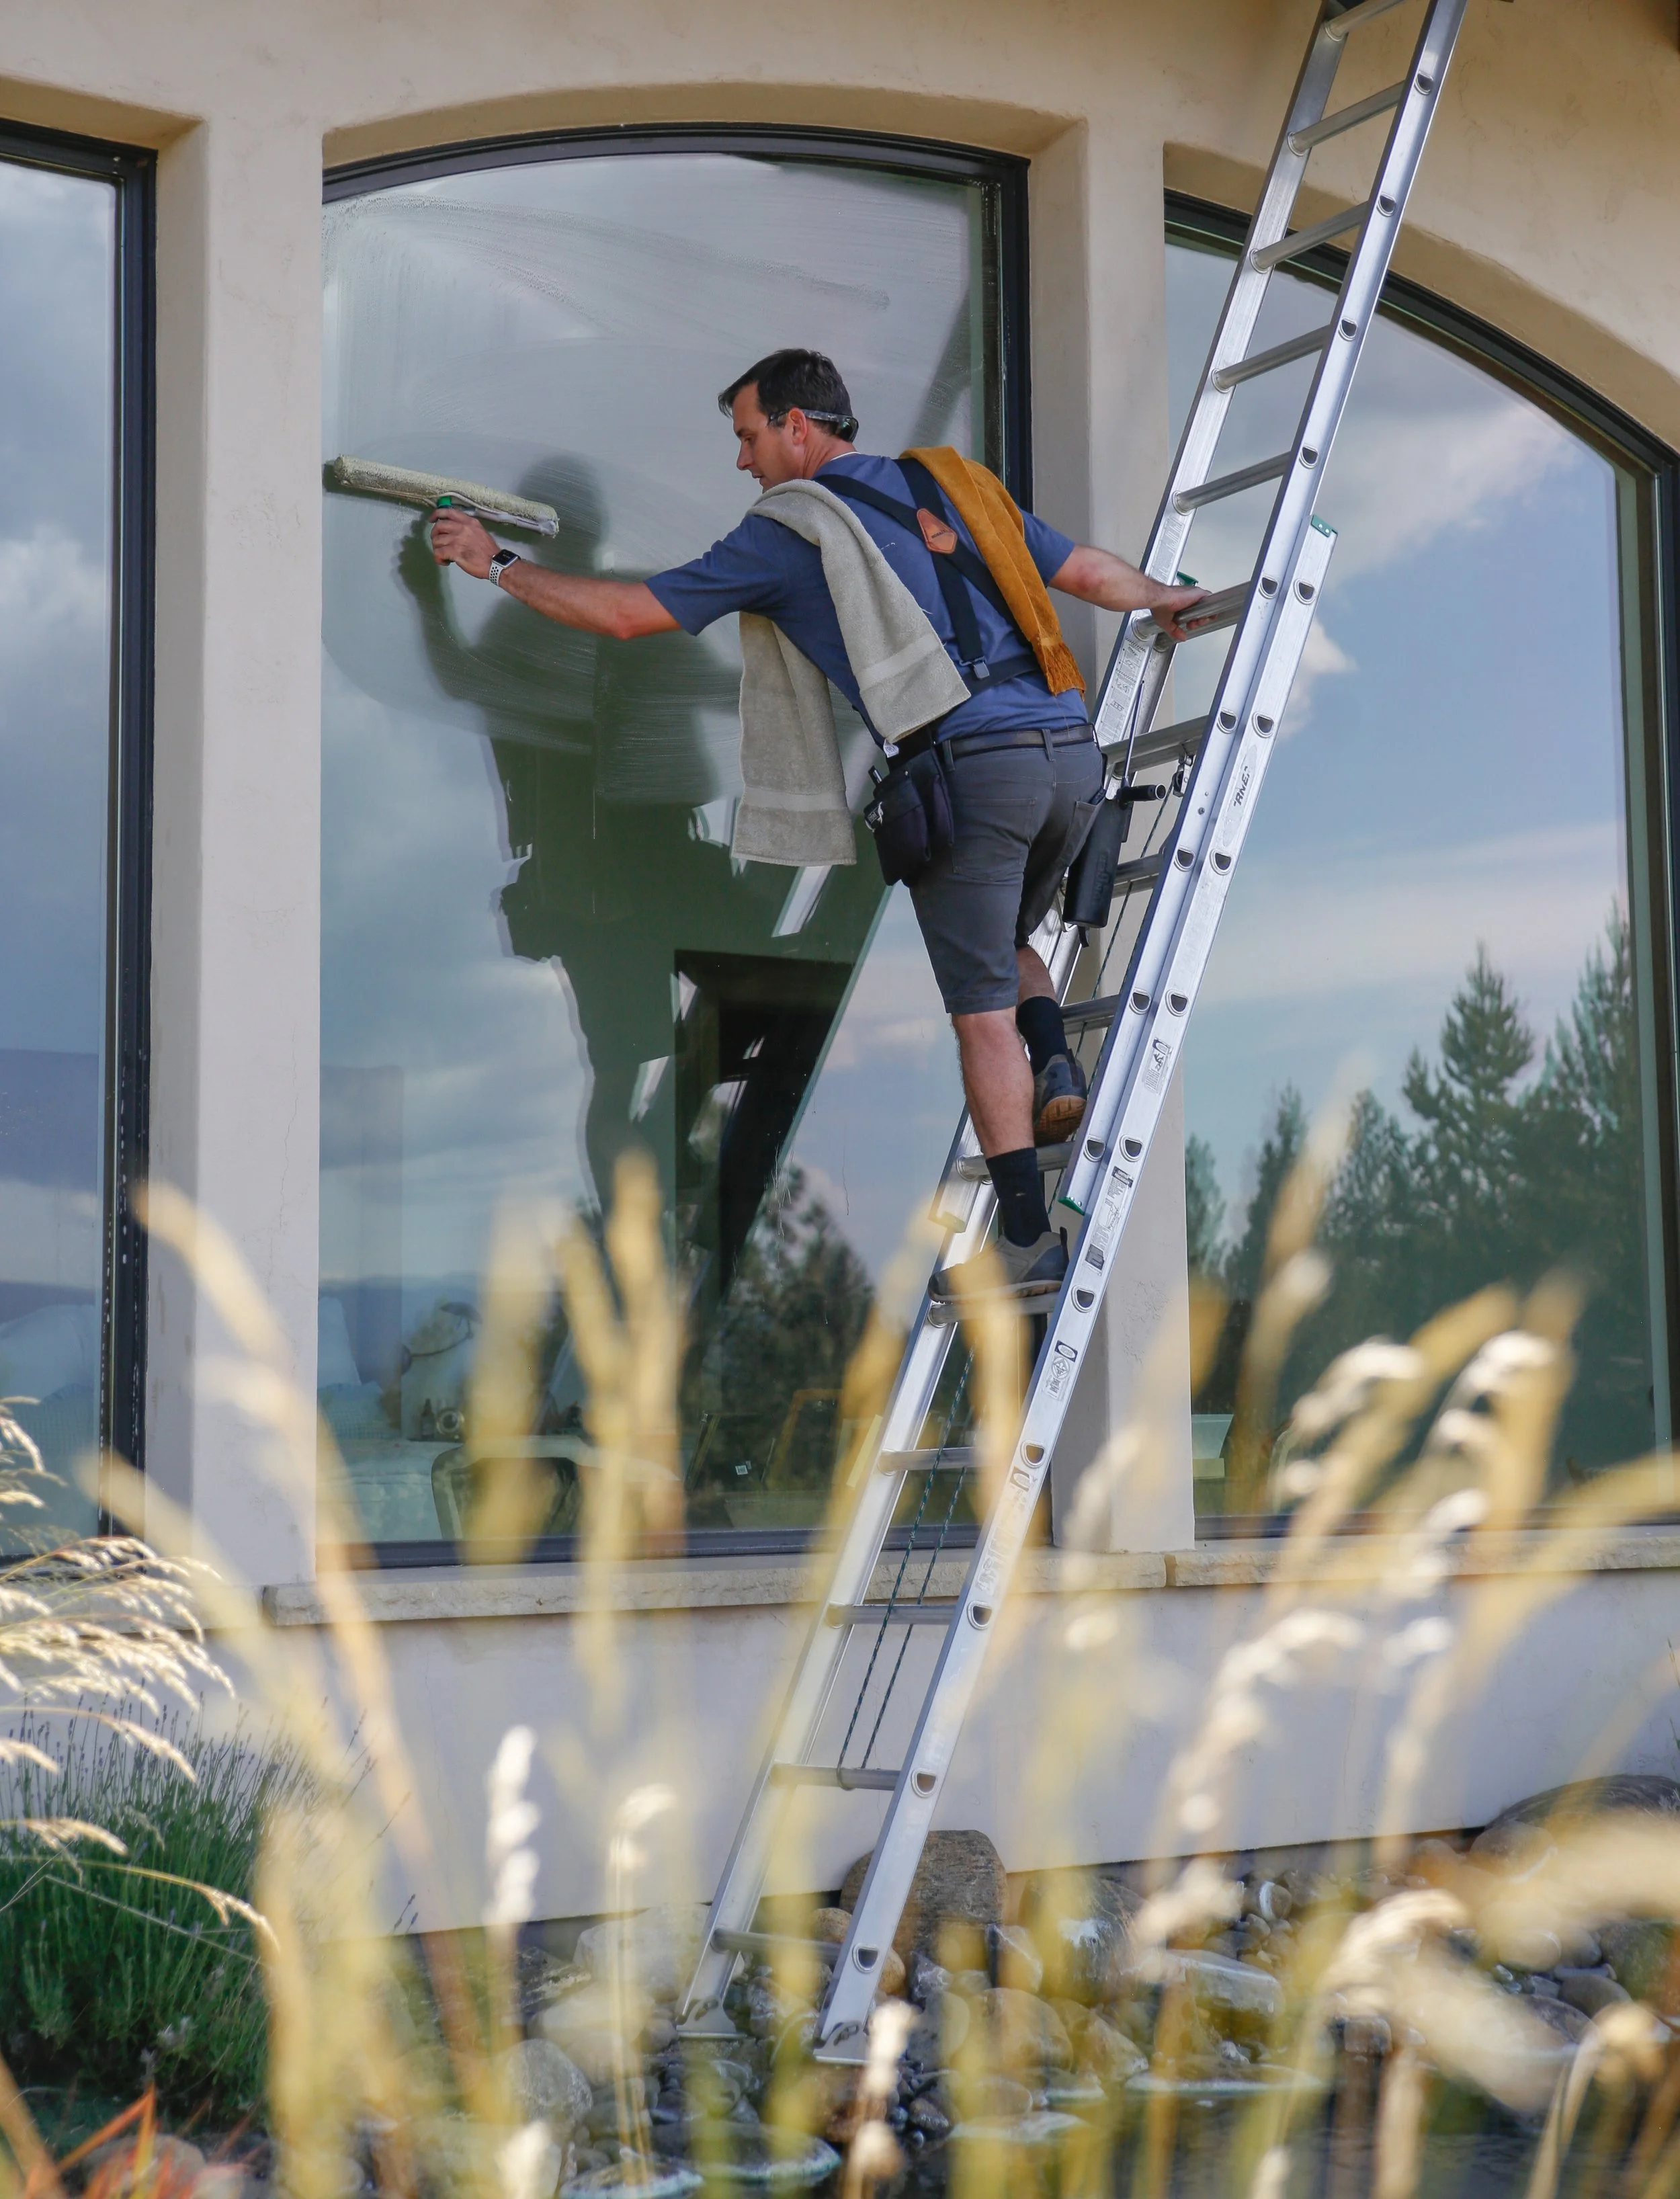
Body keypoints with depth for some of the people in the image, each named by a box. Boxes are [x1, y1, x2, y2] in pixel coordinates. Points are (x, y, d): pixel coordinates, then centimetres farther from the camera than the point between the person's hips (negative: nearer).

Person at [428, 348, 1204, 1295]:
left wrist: (498, 563, 17)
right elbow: (1084, 569, 21)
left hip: (969, 764, -6)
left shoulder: (786, 534, 2)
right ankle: (1055, 1063, 4)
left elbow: (627, 614, 4)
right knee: (1008, 943, 30)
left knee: (983, 1011, 2)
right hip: (1073, 750, 6)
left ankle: (1029, 1238, 2)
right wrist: (1160, 600, 42)